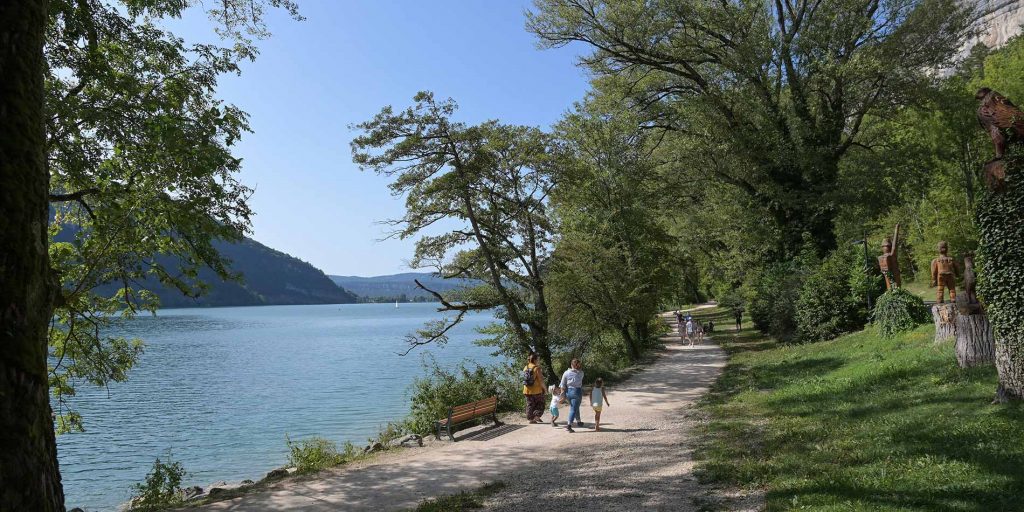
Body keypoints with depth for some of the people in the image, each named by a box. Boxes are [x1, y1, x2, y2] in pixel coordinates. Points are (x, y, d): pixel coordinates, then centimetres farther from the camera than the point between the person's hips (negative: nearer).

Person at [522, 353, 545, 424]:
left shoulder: (525, 368, 4)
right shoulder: (536, 368, -14)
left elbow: (524, 379, 8)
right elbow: (540, 379, -14)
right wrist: (544, 388, -2)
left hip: (527, 390, 5)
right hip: (537, 390, -5)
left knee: (529, 404, 12)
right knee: (540, 404, 12)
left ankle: (530, 418, 12)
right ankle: (537, 416, 2)